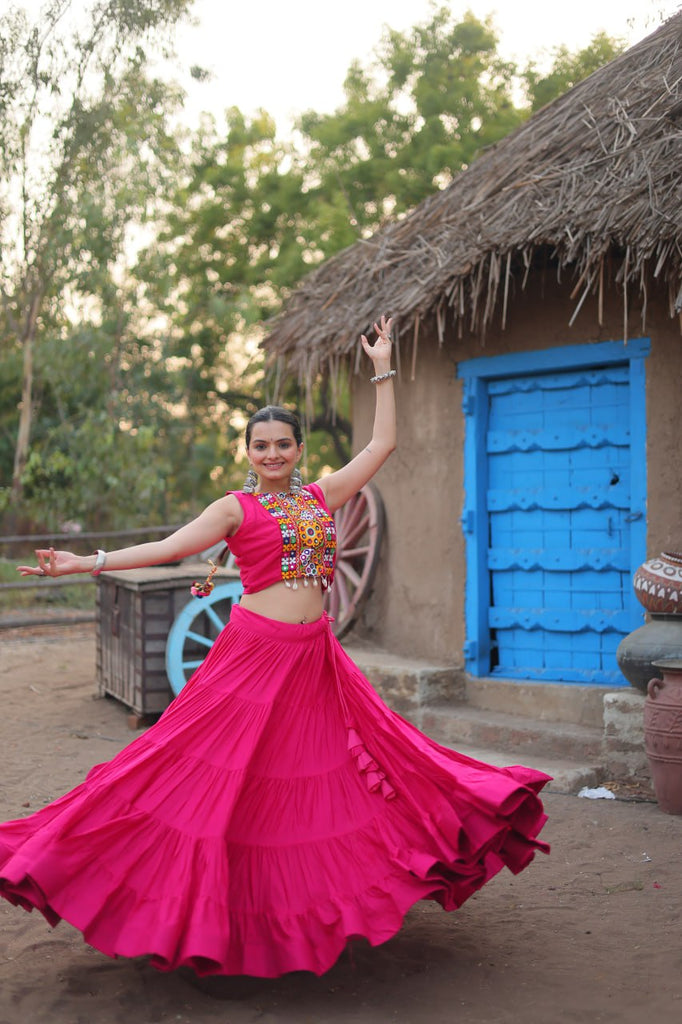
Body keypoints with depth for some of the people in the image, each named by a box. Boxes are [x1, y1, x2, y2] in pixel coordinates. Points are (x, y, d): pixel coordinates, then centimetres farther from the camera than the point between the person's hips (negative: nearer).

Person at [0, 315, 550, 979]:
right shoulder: (236, 508, 1)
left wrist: (383, 370, 14)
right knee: (229, 777, -3)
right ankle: (213, 906, 10)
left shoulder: (323, 496, 12)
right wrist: (86, 563, -15)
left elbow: (382, 444, 14)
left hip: (315, 657, 5)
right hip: (255, 655, -4)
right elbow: (168, 547, -6)